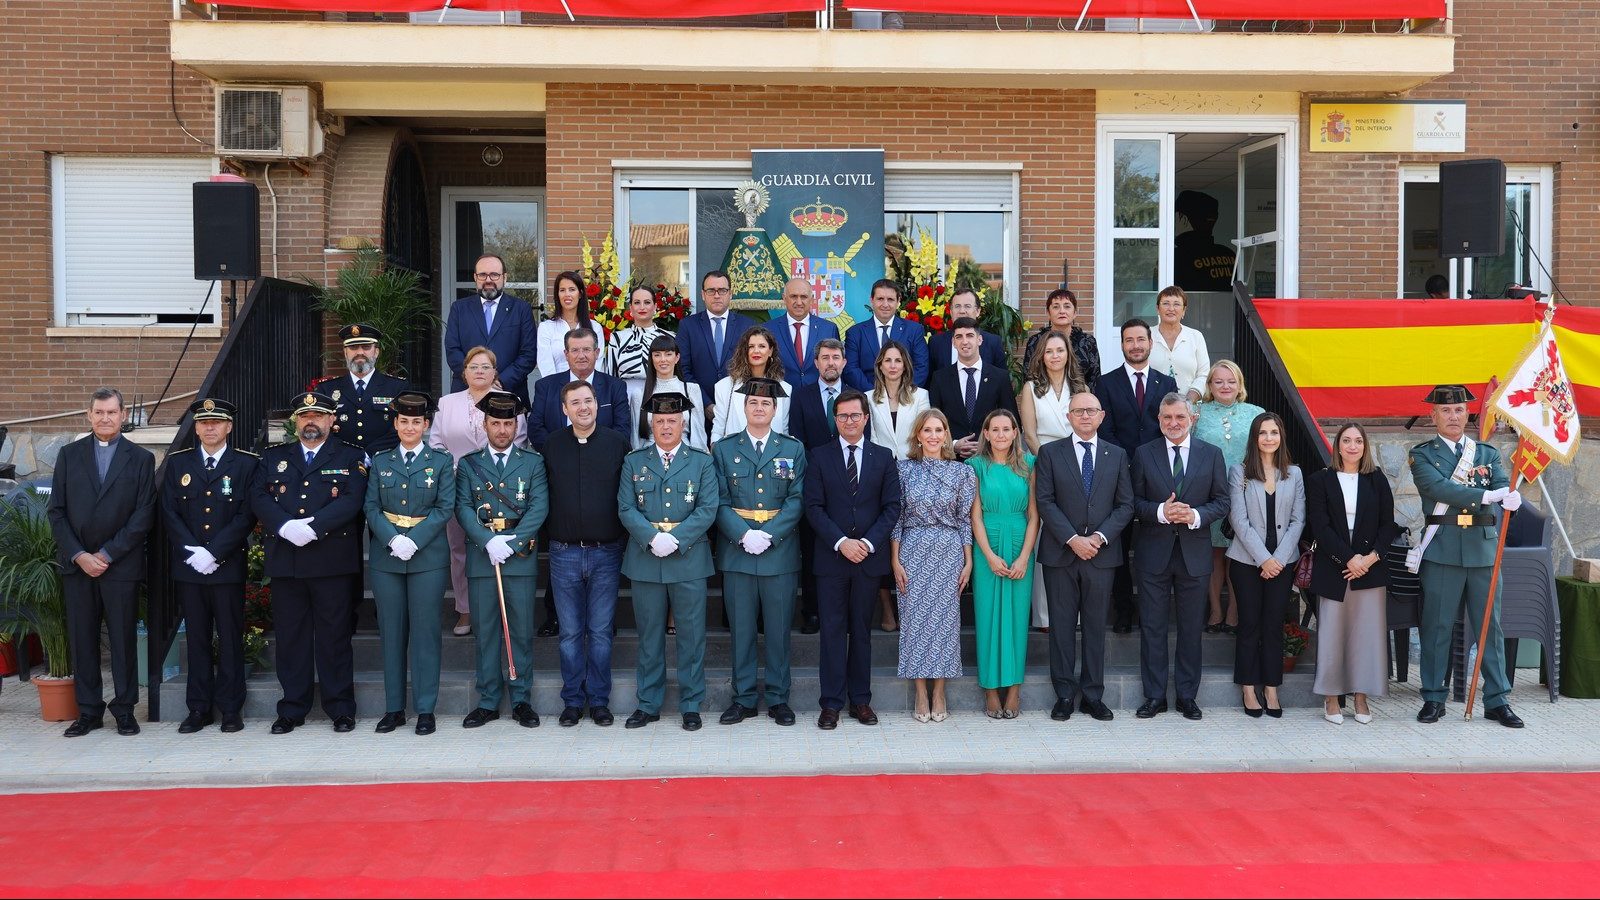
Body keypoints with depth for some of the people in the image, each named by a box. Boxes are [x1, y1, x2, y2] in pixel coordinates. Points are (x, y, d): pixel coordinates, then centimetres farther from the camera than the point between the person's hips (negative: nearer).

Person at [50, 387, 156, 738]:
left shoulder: (141, 458, 3)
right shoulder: (69, 454, 8)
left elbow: (144, 515, -3)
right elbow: (56, 511, 5)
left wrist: (107, 555, -10)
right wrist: (78, 555, -7)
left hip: (121, 565, -2)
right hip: (77, 563, 2)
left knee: (123, 639, 3)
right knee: (81, 640, 6)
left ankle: (124, 709, 12)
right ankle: (88, 711, 15)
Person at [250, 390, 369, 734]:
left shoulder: (351, 458, 6)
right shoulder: (273, 457, 15)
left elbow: (351, 501, -8)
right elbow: (259, 499, 3)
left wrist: (313, 527, -19)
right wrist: (285, 526, -15)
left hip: (332, 560, -3)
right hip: (284, 560, 3)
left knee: (334, 636, 2)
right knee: (289, 636, 7)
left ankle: (341, 708, 10)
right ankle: (292, 709, 16)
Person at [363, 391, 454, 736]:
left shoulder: (441, 461, 5)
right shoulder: (380, 462, 11)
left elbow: (445, 508, -3)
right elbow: (371, 508, 4)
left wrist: (414, 540, -15)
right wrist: (393, 540, -13)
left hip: (427, 556, -2)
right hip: (386, 557, 2)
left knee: (425, 630, -1)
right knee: (391, 631, 6)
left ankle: (425, 710, 6)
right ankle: (394, 708, 15)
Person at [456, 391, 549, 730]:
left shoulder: (533, 462, 7)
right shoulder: (468, 464, 10)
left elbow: (539, 507, -3)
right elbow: (463, 508, -1)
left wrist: (511, 542, -15)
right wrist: (489, 542, -16)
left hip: (521, 557, -1)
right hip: (480, 558, 1)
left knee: (522, 631, 3)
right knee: (485, 631, 5)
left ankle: (521, 700, 12)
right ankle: (488, 701, 13)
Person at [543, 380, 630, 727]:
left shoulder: (616, 444, 0)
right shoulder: (552, 445, 4)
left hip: (605, 553, -1)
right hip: (564, 553, 1)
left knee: (601, 632, 6)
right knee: (570, 632, 8)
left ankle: (599, 699, 17)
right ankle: (572, 700, 18)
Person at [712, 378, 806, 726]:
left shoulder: (793, 449, 7)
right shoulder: (724, 449, 6)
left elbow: (797, 500, -2)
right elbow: (720, 502, -1)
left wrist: (769, 534, -14)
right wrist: (744, 535, -15)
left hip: (780, 552, 0)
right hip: (736, 552, 0)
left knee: (779, 629, 6)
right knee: (741, 629, 6)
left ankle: (778, 698, 16)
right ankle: (743, 698, 16)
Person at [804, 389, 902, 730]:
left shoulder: (883, 457, 7)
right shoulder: (819, 457, 4)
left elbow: (892, 506, 2)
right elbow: (814, 507, -3)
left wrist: (868, 542, -10)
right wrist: (841, 542, -14)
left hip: (870, 557, 1)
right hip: (831, 557, -1)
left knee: (862, 630, 9)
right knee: (832, 630, 1)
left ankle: (860, 699, 17)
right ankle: (832, 702, 7)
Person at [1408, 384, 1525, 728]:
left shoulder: (1487, 453, 14)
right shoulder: (1422, 455, 3)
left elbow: (1503, 487, -2)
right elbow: (1440, 488, -14)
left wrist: (1512, 498, -25)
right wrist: (1487, 496, -23)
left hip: (1484, 548, 3)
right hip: (1442, 549, -3)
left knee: (1490, 625, 6)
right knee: (1437, 626, 2)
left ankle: (1497, 700, 15)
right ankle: (1433, 698, 11)